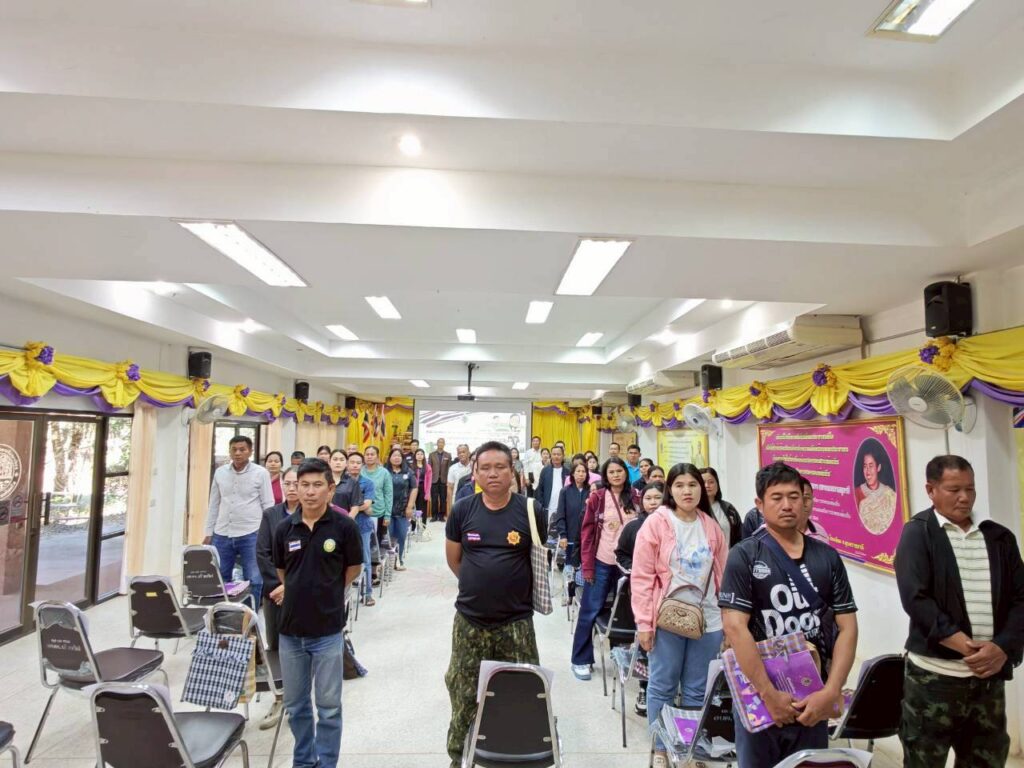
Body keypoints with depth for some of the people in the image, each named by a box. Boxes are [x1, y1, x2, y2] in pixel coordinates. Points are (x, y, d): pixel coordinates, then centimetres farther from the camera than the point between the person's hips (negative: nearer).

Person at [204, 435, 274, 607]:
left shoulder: (261, 473, -4)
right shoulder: (220, 472, 6)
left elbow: (268, 505, -3)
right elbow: (214, 505, 12)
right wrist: (208, 533, 10)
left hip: (251, 534, -3)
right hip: (222, 534, 4)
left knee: (253, 581, 3)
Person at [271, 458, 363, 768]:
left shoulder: (344, 526, -11)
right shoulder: (284, 528, -2)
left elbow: (354, 569, 2)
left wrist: (325, 593, 6)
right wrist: (298, 593, 9)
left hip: (327, 629, -3)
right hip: (291, 628, 4)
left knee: (329, 705, 7)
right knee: (295, 704, 17)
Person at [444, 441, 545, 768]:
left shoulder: (531, 511, -9)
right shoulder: (462, 510, -4)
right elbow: (453, 559, 8)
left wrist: (516, 590, 8)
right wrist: (479, 585, 9)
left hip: (517, 622, -1)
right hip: (469, 621, 1)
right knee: (463, 696, 15)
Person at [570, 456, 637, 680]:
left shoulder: (634, 499, 2)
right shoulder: (597, 498, -6)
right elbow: (587, 532, -6)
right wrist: (587, 565, -10)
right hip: (601, 562, -3)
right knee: (590, 610, 3)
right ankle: (580, 660, 15)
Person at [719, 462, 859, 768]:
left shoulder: (827, 557, 2)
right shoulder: (744, 556, -10)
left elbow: (847, 626, 1)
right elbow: (735, 627, -16)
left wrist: (831, 691, -8)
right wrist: (769, 694, -17)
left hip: (813, 699, 3)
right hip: (758, 696, -3)